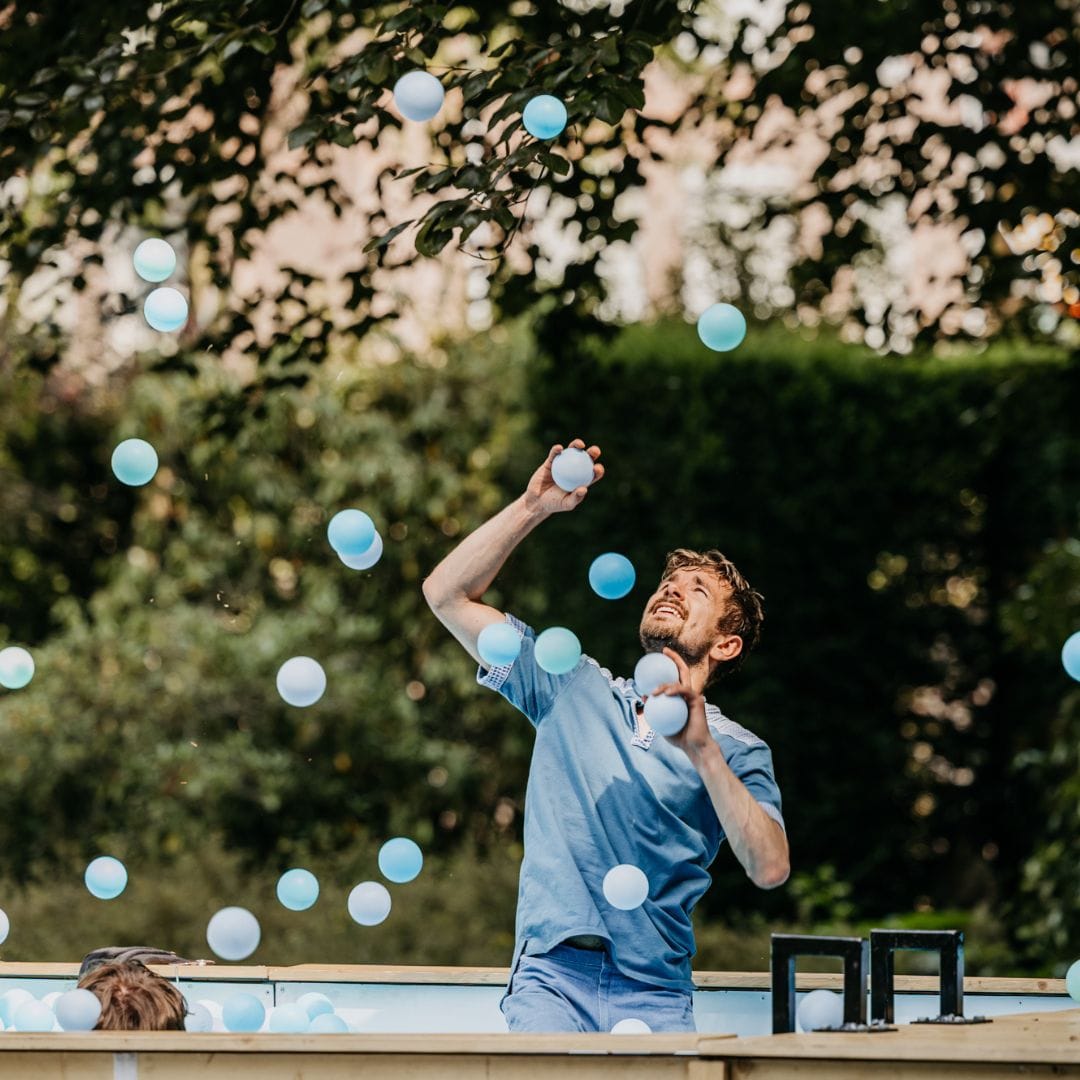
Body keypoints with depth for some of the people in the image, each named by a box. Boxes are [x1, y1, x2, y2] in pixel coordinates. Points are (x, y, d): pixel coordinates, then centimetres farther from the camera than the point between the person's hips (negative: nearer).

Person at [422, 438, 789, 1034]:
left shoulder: (737, 750, 10)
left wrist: (701, 750, -14)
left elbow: (770, 868, -7)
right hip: (551, 979, 0)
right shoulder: (574, 687, 15)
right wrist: (534, 506, 5)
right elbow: (446, 593, 14)